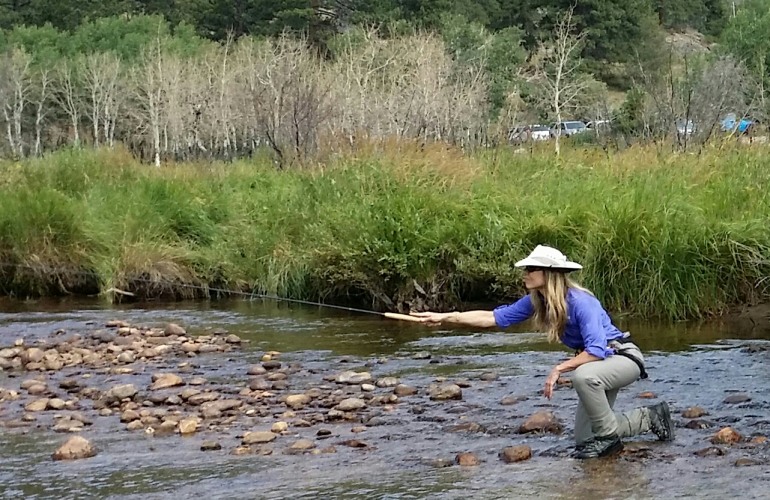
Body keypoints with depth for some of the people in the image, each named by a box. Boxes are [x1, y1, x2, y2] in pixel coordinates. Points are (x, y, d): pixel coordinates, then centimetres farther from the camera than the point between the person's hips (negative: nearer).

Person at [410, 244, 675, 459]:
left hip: (624, 358, -9)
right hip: (600, 365, 9)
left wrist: (559, 369, -28)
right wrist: (446, 317, -9)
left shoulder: (580, 302, -30)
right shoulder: (536, 302, -6)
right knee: (582, 440, 11)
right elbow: (495, 317, -3)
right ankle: (650, 417, 26)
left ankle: (609, 437, -18)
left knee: (583, 375, -41)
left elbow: (596, 350, -35)